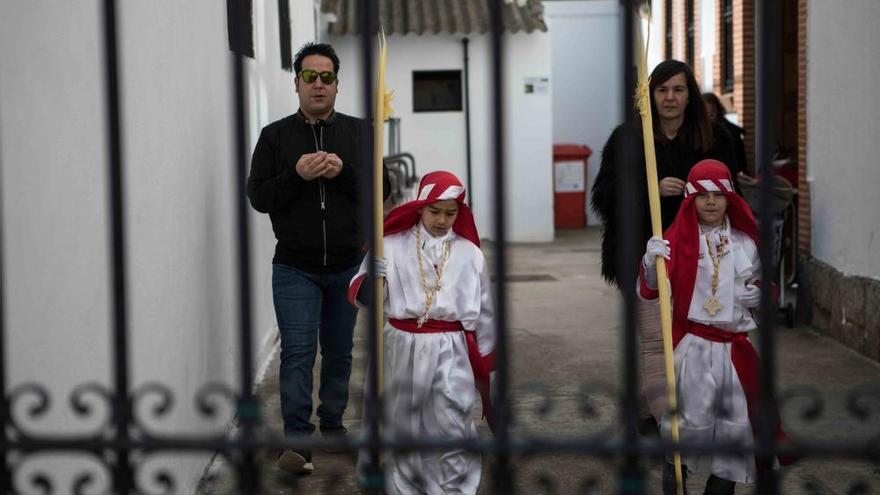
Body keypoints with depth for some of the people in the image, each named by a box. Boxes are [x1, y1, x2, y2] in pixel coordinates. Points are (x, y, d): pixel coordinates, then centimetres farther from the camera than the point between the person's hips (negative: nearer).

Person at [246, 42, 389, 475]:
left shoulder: (357, 132, 3)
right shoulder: (275, 135, 0)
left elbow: (381, 190, -2)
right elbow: (258, 197, -3)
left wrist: (344, 171, -20)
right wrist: (296, 175, -20)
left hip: (347, 266, 2)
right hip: (295, 268, -2)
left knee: (339, 352, 13)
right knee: (298, 352, -8)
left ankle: (333, 426, 27)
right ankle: (296, 439, -7)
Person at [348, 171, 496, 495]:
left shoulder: (470, 253, 4)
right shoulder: (391, 246, -2)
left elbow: (484, 313, 10)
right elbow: (360, 296, -6)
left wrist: (486, 366, 12)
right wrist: (369, 280, -29)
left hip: (451, 352, 0)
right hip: (401, 349, 0)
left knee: (452, 434, -6)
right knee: (401, 430, 12)